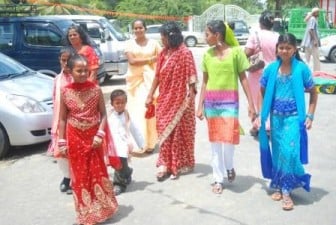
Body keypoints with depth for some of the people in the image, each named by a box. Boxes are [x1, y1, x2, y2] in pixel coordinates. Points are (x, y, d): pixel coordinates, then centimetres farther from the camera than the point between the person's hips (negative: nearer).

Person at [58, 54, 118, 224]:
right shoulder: (65, 92, -6)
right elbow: (62, 119, 0)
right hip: (75, 138, 1)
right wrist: (62, 142, -3)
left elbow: (103, 114, -3)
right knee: (80, 175, 9)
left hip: (94, 136, 0)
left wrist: (100, 135, -15)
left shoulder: (96, 89, -7)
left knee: (98, 172, 8)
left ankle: (102, 209, 27)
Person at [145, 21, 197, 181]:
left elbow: (191, 78, -15)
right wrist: (150, 95, 11)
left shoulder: (184, 53, -14)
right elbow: (158, 76, 11)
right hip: (165, 99, 6)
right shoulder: (163, 53, 6)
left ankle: (179, 164, 22)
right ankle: (166, 164, 16)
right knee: (164, 131, 7)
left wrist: (189, 98, -18)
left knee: (179, 132, 7)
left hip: (180, 100, -6)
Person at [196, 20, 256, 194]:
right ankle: (218, 179, 18)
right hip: (211, 102, 3)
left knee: (228, 139, -9)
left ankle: (229, 167, 23)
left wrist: (251, 104, -4)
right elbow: (205, 82, 10)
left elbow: (243, 79, -1)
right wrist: (200, 106, 8)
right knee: (215, 141, 7)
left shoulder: (236, 51, -4)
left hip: (229, 101, -3)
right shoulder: (207, 54, 6)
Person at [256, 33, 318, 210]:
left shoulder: (301, 68, -6)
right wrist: (260, 115, 3)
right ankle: (278, 186, 23)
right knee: (278, 152, 9)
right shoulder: (271, 69, 0)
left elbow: (313, 93, 3)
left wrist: (310, 116, -3)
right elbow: (263, 93, 9)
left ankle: (286, 191, 0)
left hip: (294, 117, -2)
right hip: (276, 117, 3)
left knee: (290, 152, -10)